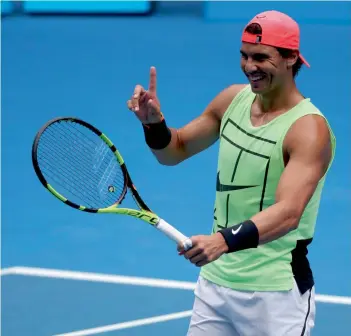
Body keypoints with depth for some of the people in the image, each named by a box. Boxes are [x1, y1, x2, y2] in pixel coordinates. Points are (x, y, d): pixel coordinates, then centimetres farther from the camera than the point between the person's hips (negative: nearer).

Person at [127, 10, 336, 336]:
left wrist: (224, 241, -47)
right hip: (214, 280, 6)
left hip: (275, 295, -6)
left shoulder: (309, 128, -19)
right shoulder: (233, 99, 2)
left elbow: (288, 213, -32)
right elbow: (176, 151, 15)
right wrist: (154, 123, -7)